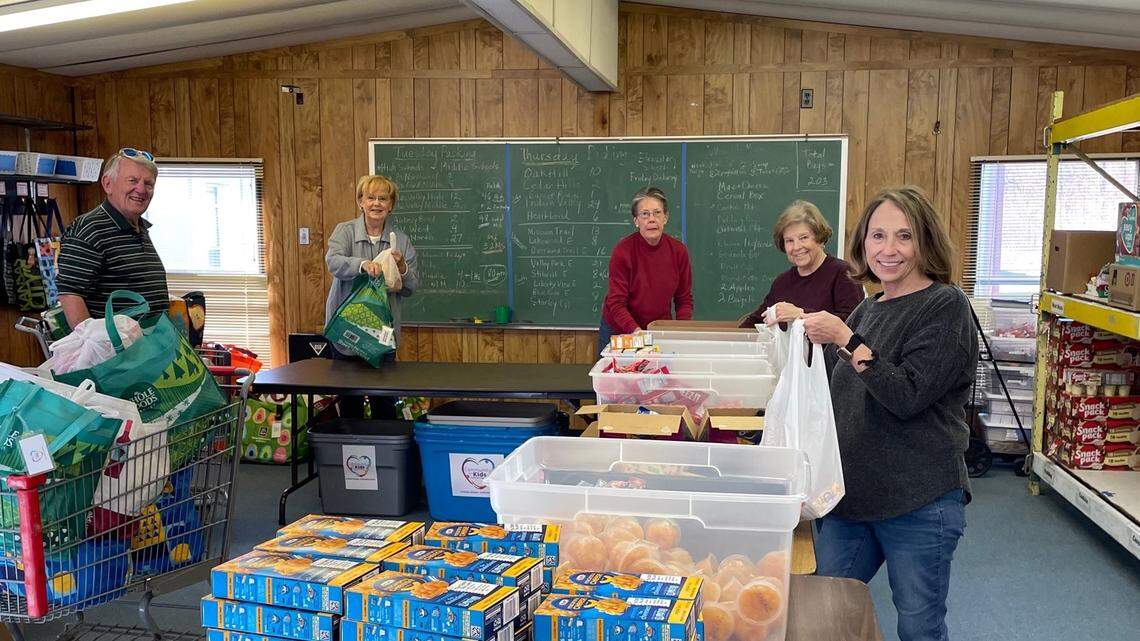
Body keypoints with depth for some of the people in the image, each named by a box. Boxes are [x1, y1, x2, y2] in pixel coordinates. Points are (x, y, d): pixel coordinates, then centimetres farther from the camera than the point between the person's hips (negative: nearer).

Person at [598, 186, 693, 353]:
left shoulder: (678, 250, -10)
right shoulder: (622, 250, -19)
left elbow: (684, 299, -1)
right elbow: (616, 303, -20)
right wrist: (636, 332, -34)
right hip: (619, 331, -2)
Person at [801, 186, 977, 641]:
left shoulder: (945, 306, -10)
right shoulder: (867, 310, 11)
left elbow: (908, 395, -21)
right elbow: (836, 390, 20)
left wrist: (844, 339, -23)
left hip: (919, 503, -7)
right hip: (849, 494, 7)